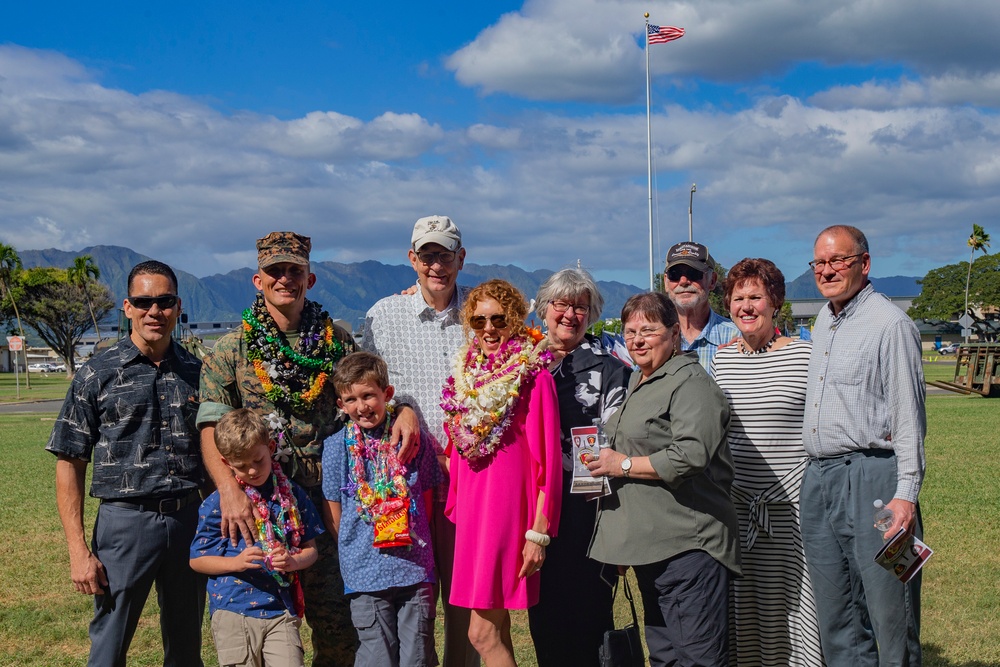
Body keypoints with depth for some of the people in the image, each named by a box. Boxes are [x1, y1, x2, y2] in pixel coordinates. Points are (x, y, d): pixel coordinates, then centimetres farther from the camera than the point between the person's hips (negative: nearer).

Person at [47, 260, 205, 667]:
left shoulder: (196, 372, 8)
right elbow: (69, 464, -2)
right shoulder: (98, 374, -1)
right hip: (125, 521, -3)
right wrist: (78, 550, -9)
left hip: (189, 521, 3)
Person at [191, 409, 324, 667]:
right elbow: (197, 560, 2)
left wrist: (294, 562, -11)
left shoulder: (292, 495, 7)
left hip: (281, 609, 1)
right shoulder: (217, 503, 0)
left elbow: (311, 548, 11)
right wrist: (236, 563, -15)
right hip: (232, 610, -1)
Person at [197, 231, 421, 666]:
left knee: (339, 628, 3)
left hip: (324, 498, 2)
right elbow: (210, 428, -6)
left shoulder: (336, 340, 9)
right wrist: (229, 489, -23)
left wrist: (404, 410, -11)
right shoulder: (230, 351, 3)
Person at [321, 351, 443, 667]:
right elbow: (334, 515, 5)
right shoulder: (337, 446, -1)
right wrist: (354, 551, 4)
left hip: (416, 570, 1)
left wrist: (418, 543, 5)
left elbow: (428, 501, 9)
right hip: (365, 575, -1)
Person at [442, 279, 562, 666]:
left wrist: (539, 532, -13)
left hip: (508, 502, -7)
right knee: (496, 632, 12)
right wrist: (455, 510, 12)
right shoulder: (466, 372, 10)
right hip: (471, 503, 7)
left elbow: (547, 460, -11)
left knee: (483, 632, -7)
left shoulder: (532, 376, -10)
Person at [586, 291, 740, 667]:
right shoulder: (638, 383, 19)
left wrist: (625, 466, -15)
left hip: (688, 544, -10)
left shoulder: (689, 382, -12)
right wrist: (602, 472, 17)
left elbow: (690, 455, -25)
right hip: (651, 543, 10)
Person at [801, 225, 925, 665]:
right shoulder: (823, 321, 17)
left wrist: (906, 494, -17)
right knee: (836, 619, 11)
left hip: (871, 477, -8)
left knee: (889, 611, -3)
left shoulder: (890, 324, -8)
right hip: (817, 480, 8)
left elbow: (908, 415, -11)